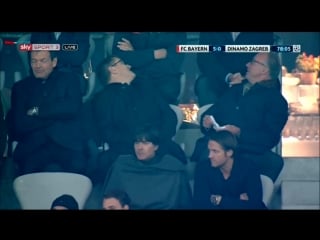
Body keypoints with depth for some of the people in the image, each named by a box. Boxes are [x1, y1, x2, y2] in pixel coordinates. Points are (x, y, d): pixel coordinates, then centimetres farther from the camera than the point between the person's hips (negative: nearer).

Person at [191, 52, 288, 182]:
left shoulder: (275, 100, 8)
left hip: (246, 152, -3)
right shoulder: (235, 89, 28)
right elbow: (211, 112, 26)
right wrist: (206, 123, 2)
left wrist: (239, 133, -16)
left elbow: (270, 138, -4)